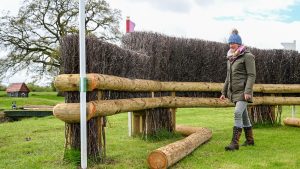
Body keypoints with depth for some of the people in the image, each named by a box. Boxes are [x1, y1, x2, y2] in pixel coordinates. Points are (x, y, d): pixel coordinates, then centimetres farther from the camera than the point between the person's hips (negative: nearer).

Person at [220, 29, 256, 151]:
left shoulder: (247, 56, -7)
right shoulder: (230, 58, 15)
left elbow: (252, 75, -13)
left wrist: (248, 91, -23)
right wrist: (224, 92, 15)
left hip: (243, 91, -8)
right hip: (234, 92, 8)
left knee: (238, 113, -18)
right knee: (244, 115, 14)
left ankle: (234, 142, -19)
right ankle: (250, 140, 25)